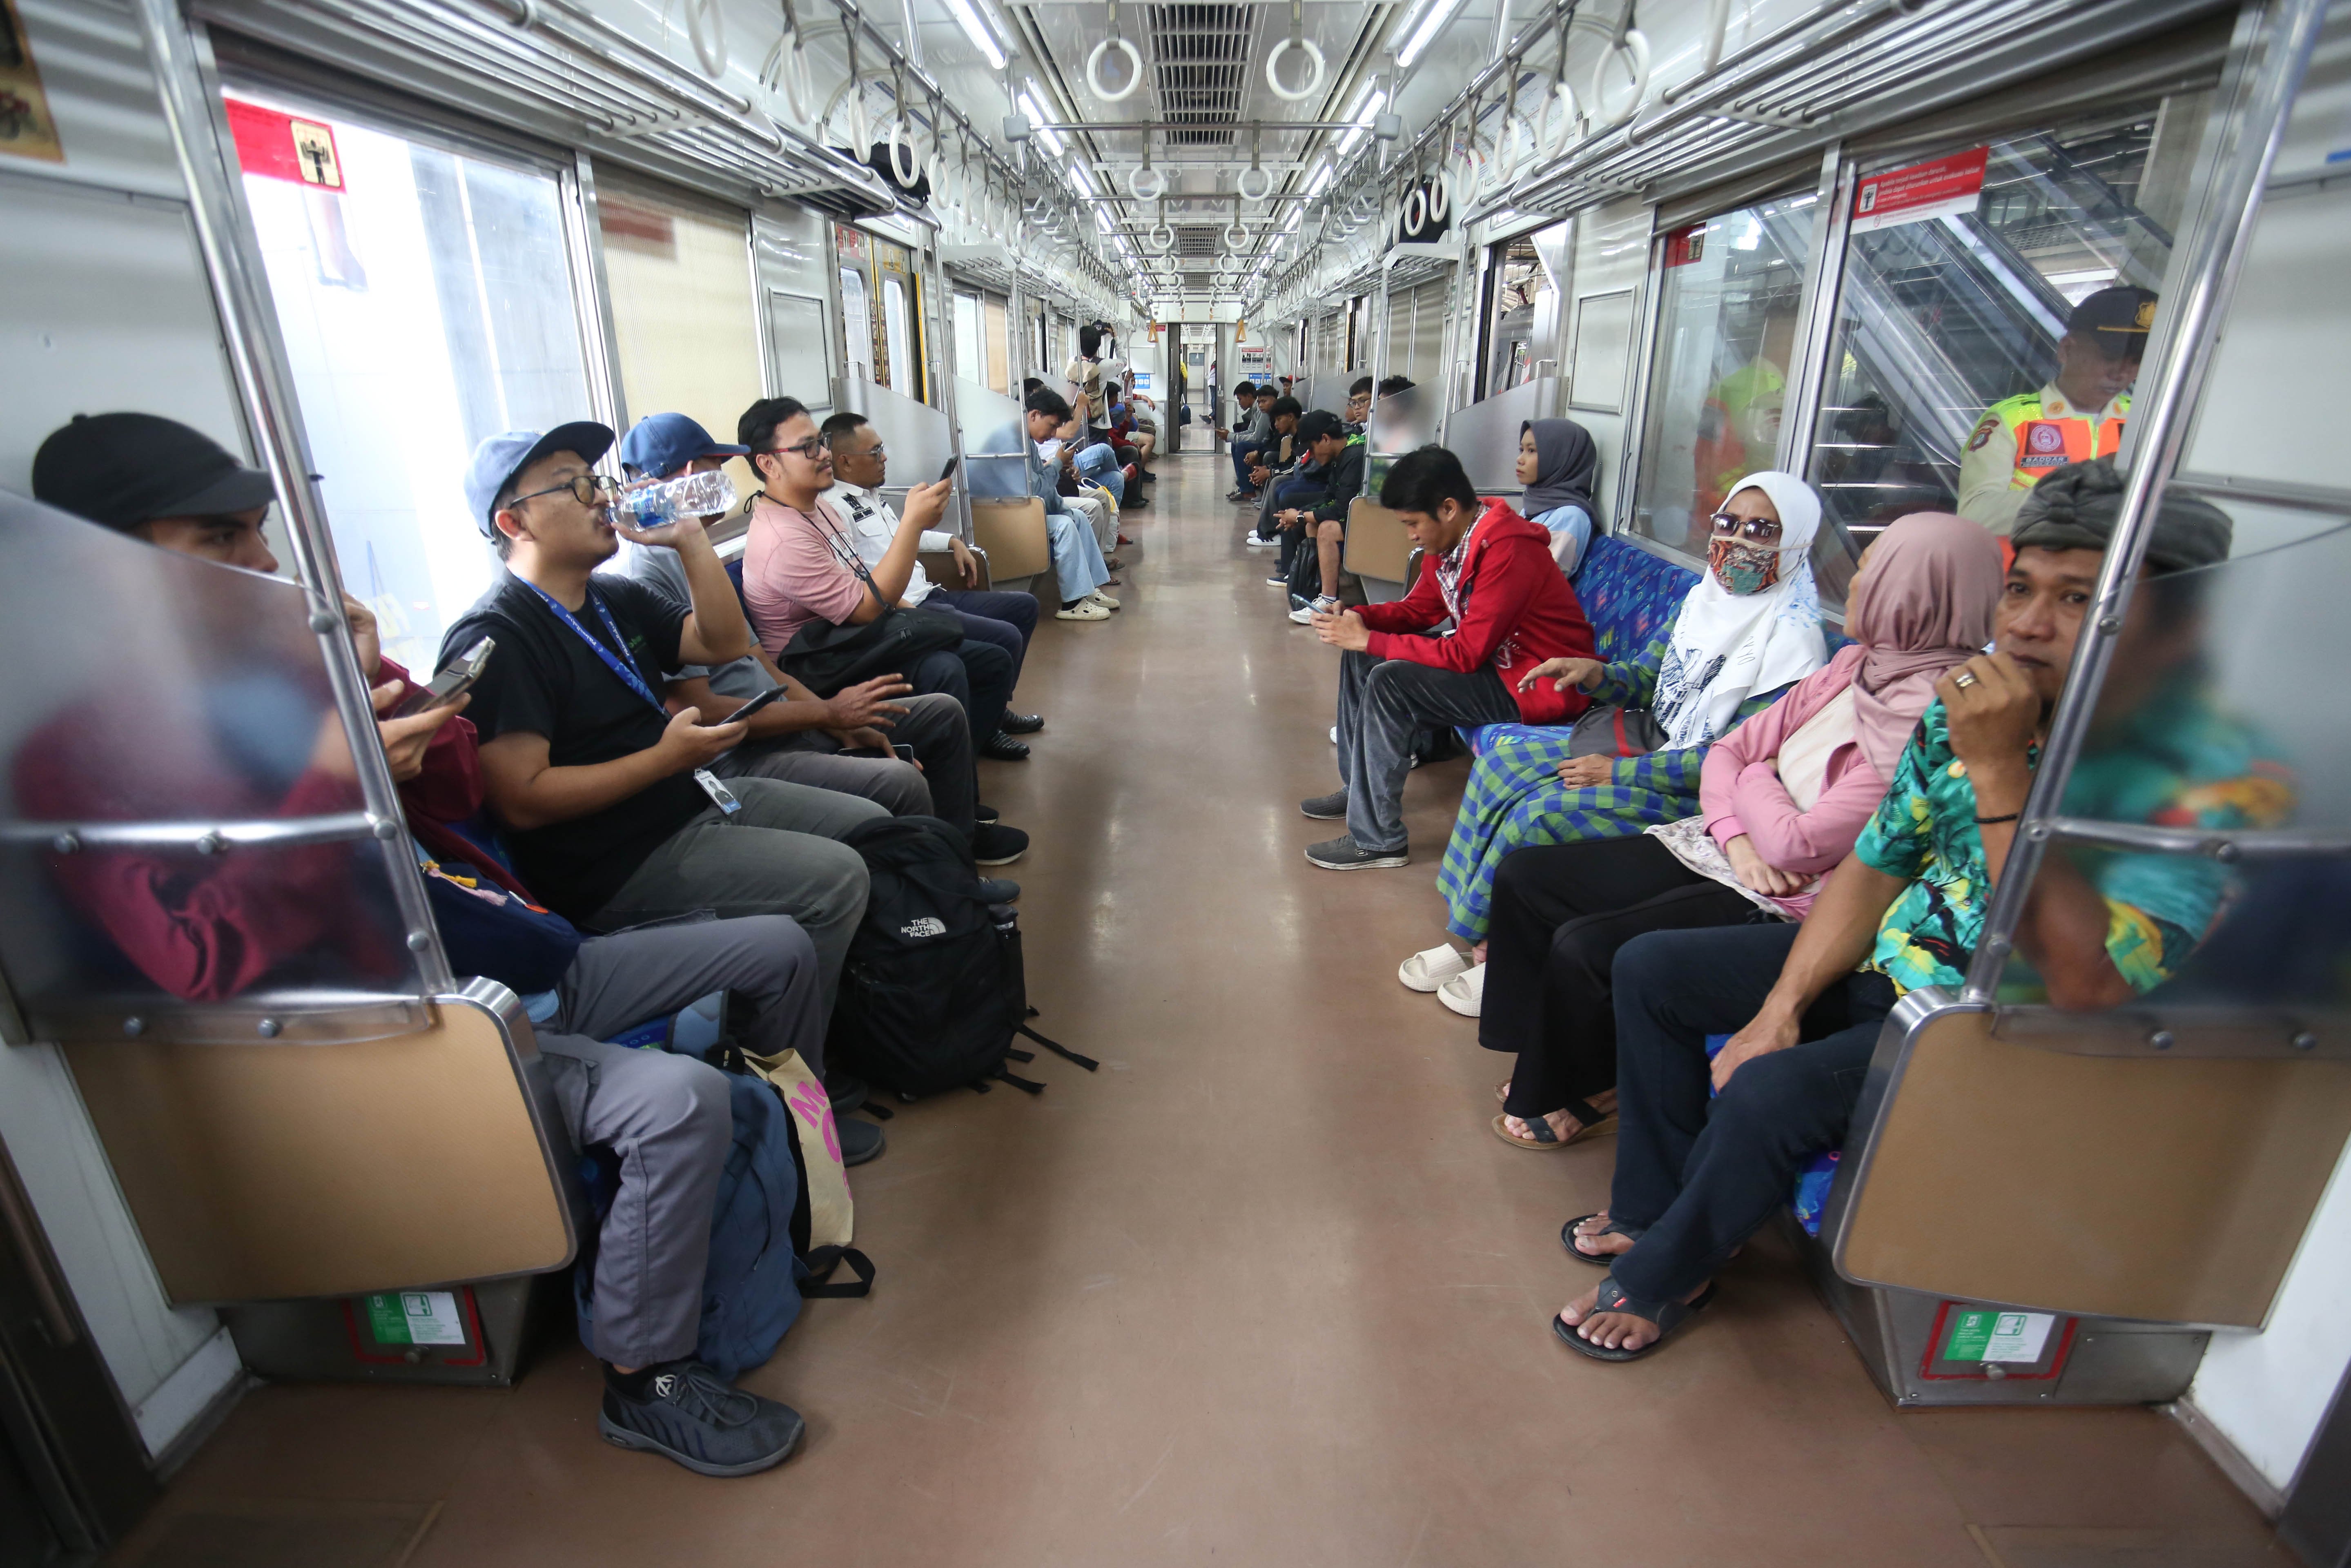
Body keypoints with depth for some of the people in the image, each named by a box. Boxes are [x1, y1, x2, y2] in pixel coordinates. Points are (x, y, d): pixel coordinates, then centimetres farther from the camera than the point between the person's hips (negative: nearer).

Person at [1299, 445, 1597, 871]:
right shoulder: (1449, 541, 1)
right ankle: (1357, 787, 18)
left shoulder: (1507, 551, -27)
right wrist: (1358, 617, -7)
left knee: (1390, 683, -26)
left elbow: (1466, 655, -28)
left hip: (1538, 685, -10)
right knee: (1360, 657, 6)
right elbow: (1419, 609, 12)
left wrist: (1370, 640, -23)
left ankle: (1377, 840, -16)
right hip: (1493, 657, 10)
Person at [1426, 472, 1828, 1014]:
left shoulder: (1793, 640, -17)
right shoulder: (1705, 598, 7)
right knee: (1499, 767, -4)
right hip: (1643, 735, 9)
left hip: (1695, 792, -8)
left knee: (1538, 816, -25)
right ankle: (1472, 925, 1)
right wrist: (1595, 674, -10)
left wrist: (1618, 773, -21)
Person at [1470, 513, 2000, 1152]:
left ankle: (1584, 1094, 7)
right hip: (1714, 849, 9)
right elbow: (1728, 751, 6)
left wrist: (1756, 779, -4)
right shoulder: (1852, 665, 5)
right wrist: (1736, 836, -11)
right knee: (1522, 874, -1)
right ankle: (1551, 1057, 14)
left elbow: (1797, 846, -23)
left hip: (1778, 905, -8)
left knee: (1583, 947, -26)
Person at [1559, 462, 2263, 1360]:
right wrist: (1781, 1007, -8)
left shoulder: (2220, 779, -24)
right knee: (1650, 967, 3)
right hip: (1890, 957, 7)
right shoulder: (1975, 696, -5)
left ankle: (1658, 1277, 3)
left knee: (1768, 1095, -29)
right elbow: (1873, 866, 1)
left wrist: (1999, 770, -36)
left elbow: (2083, 986, -35)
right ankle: (1654, 1210, 18)